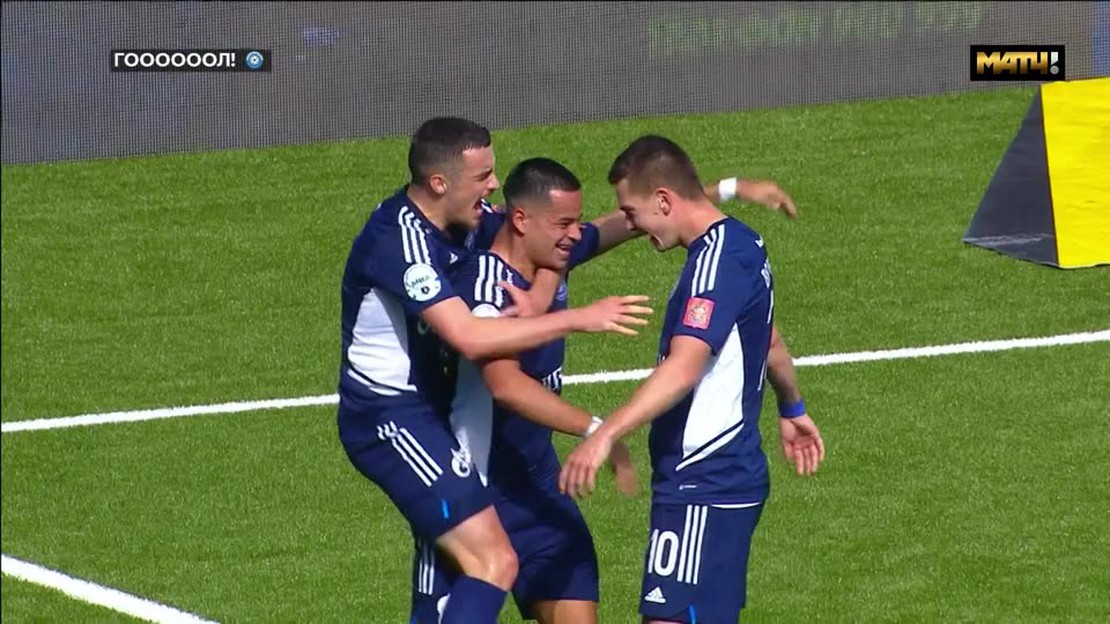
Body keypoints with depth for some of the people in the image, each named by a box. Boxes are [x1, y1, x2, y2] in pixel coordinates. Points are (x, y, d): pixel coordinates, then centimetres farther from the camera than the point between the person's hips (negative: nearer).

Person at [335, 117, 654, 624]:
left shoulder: (465, 220, 1)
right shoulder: (401, 240, -25)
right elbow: (469, 338, -34)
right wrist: (579, 319, -32)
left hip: (427, 407, 10)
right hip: (390, 420, -10)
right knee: (494, 562, -18)